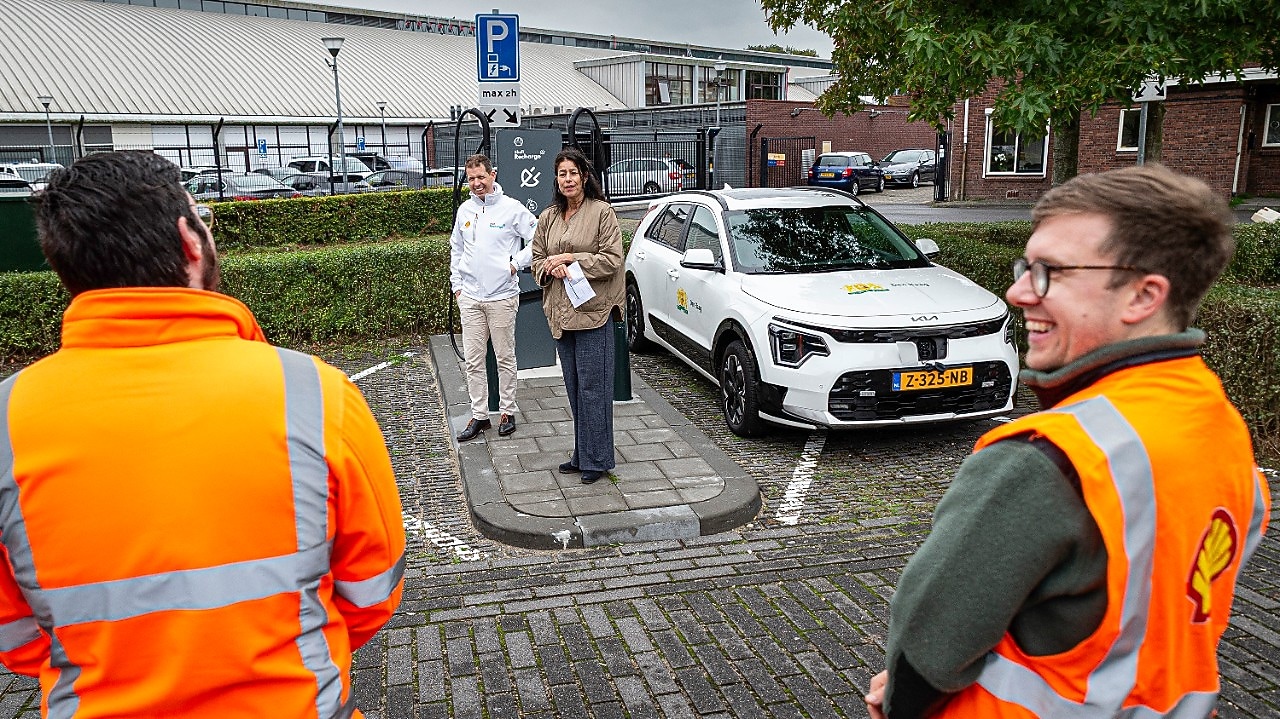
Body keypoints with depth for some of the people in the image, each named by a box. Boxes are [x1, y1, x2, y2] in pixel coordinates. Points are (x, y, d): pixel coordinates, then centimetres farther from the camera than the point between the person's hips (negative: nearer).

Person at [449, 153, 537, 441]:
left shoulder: (511, 208, -6)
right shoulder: (464, 210, 10)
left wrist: (516, 264, -9)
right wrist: (456, 284, 15)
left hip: (502, 296, -4)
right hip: (469, 297, 4)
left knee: (505, 358, 5)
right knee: (473, 360, 6)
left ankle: (507, 412, 18)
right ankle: (479, 415, 15)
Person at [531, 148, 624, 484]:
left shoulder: (602, 212, -4)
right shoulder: (548, 217, 13)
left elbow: (612, 260, -10)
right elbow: (537, 260, 16)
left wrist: (570, 259, -13)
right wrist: (551, 267, -7)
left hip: (593, 311, -6)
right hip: (560, 313, 6)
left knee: (592, 386, -5)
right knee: (574, 387, 12)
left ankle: (597, 459, 4)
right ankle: (582, 454, 22)